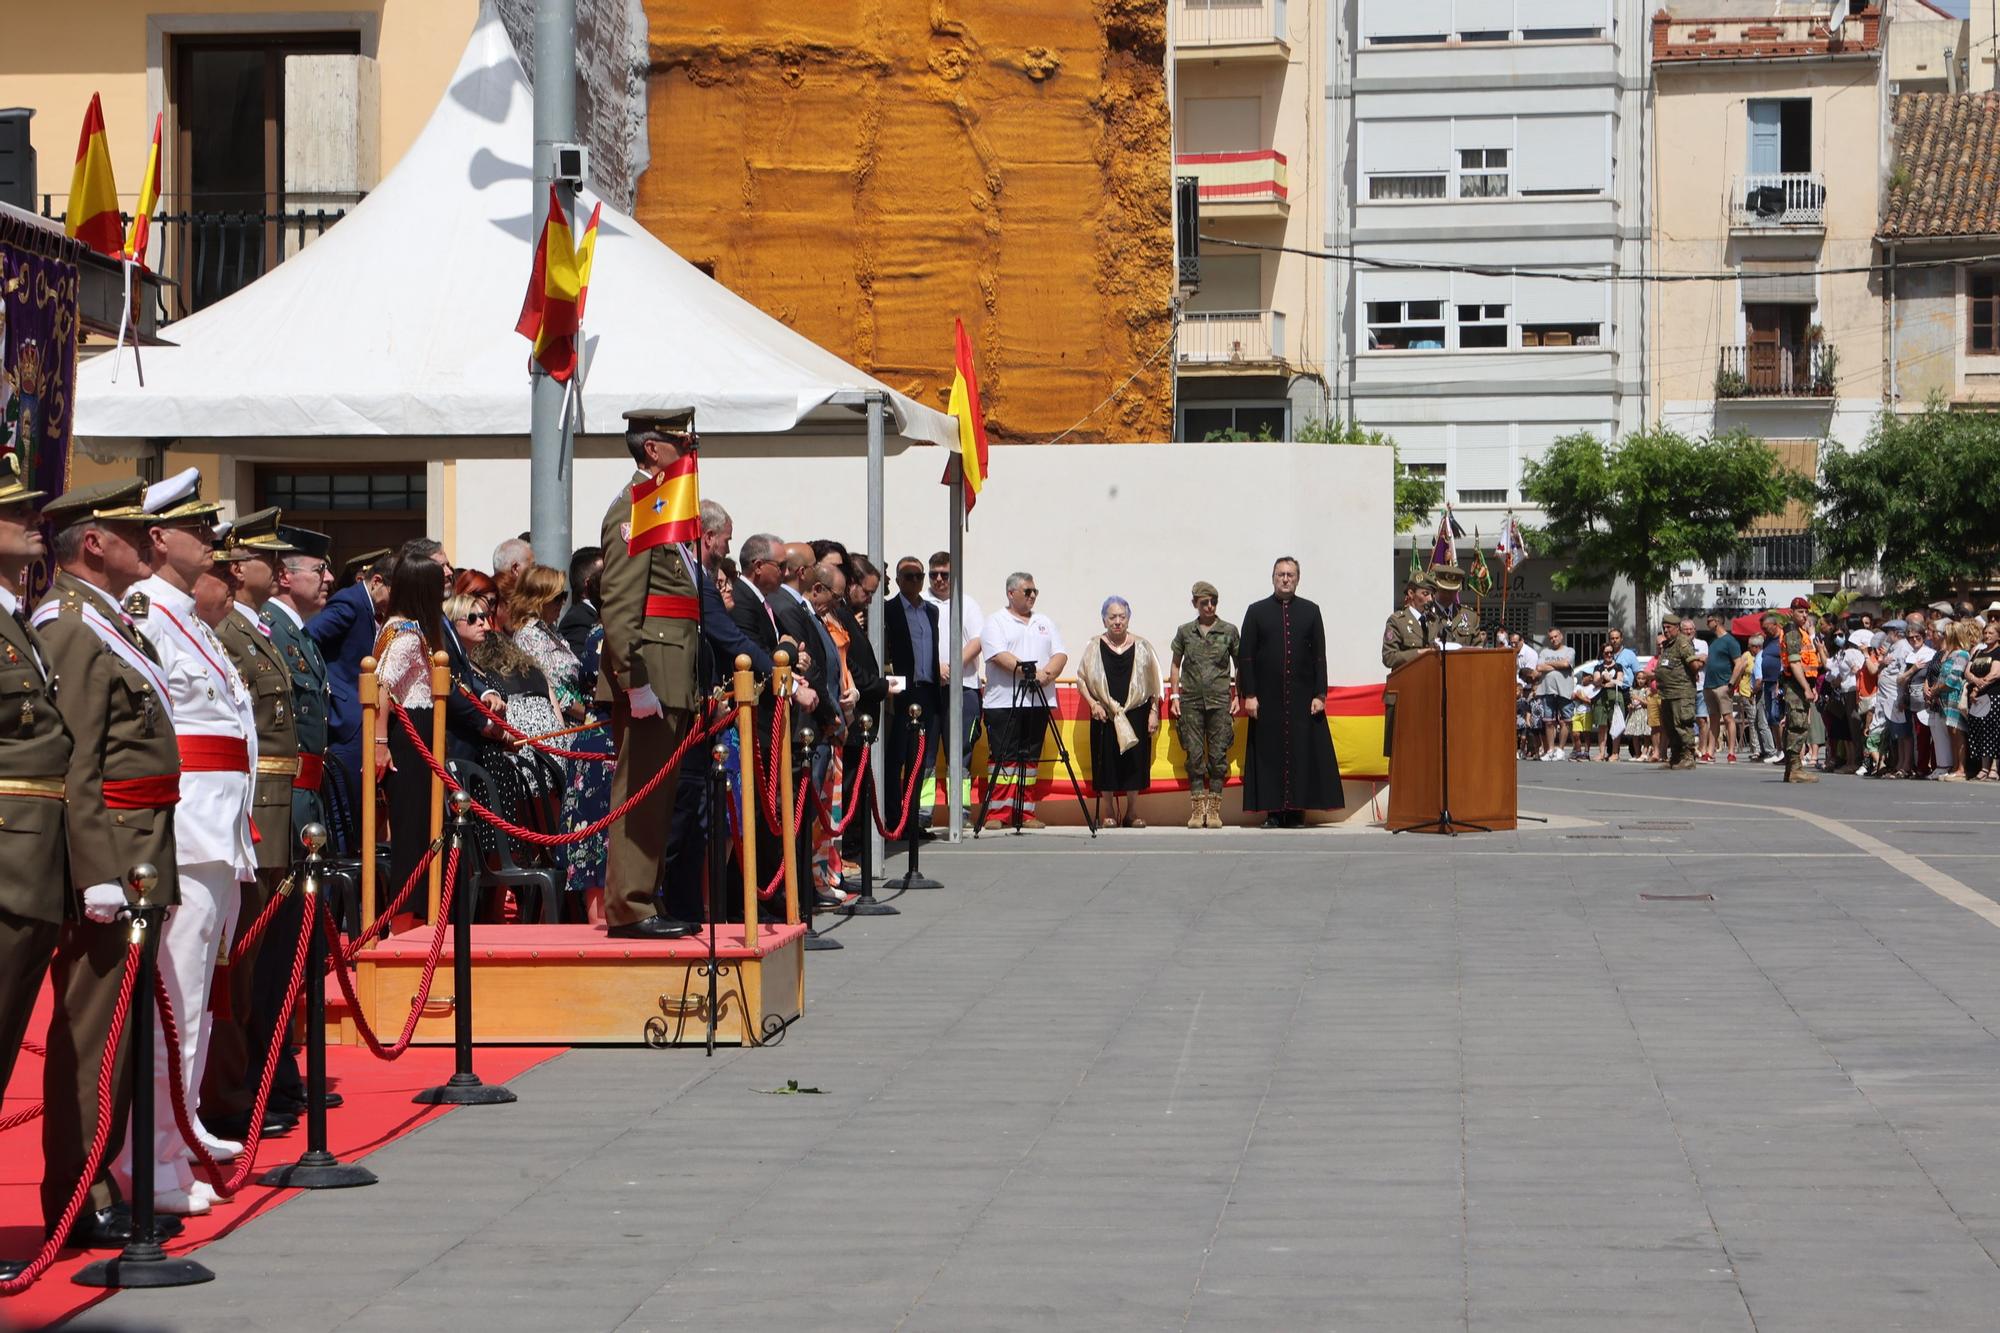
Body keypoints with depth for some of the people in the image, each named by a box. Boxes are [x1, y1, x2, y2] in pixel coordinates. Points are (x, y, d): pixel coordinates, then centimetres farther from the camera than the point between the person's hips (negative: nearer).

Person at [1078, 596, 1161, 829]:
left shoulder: (1141, 646, 5)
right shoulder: (1094, 645, 3)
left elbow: (1152, 682, 7)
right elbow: (1081, 678, 6)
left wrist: (1153, 712, 2)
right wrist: (1093, 703, -7)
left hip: (1136, 713, 0)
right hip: (1105, 714, 0)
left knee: (1134, 763, 1)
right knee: (1107, 764, 0)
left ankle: (1132, 813, 12)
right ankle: (1109, 814, 10)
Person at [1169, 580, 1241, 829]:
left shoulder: (1230, 631, 5)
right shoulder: (1185, 631, 7)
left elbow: (1240, 666, 11)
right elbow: (1175, 665, 14)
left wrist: (1237, 697, 4)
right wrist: (1174, 696, 7)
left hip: (1220, 701, -1)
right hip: (1191, 701, 1)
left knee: (1218, 755, -3)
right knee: (1194, 755, -1)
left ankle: (1214, 809, 2)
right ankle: (1198, 810, 2)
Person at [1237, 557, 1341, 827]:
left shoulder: (1310, 611, 9)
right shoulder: (1256, 611, 7)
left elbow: (1319, 656, 6)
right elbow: (1246, 658, 4)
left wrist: (1320, 694, -2)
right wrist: (1248, 695, -5)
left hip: (1302, 698, 1)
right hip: (1267, 698, -1)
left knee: (1303, 752, -2)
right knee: (1269, 753, -2)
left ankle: (1296, 809, 3)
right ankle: (1273, 811, 2)